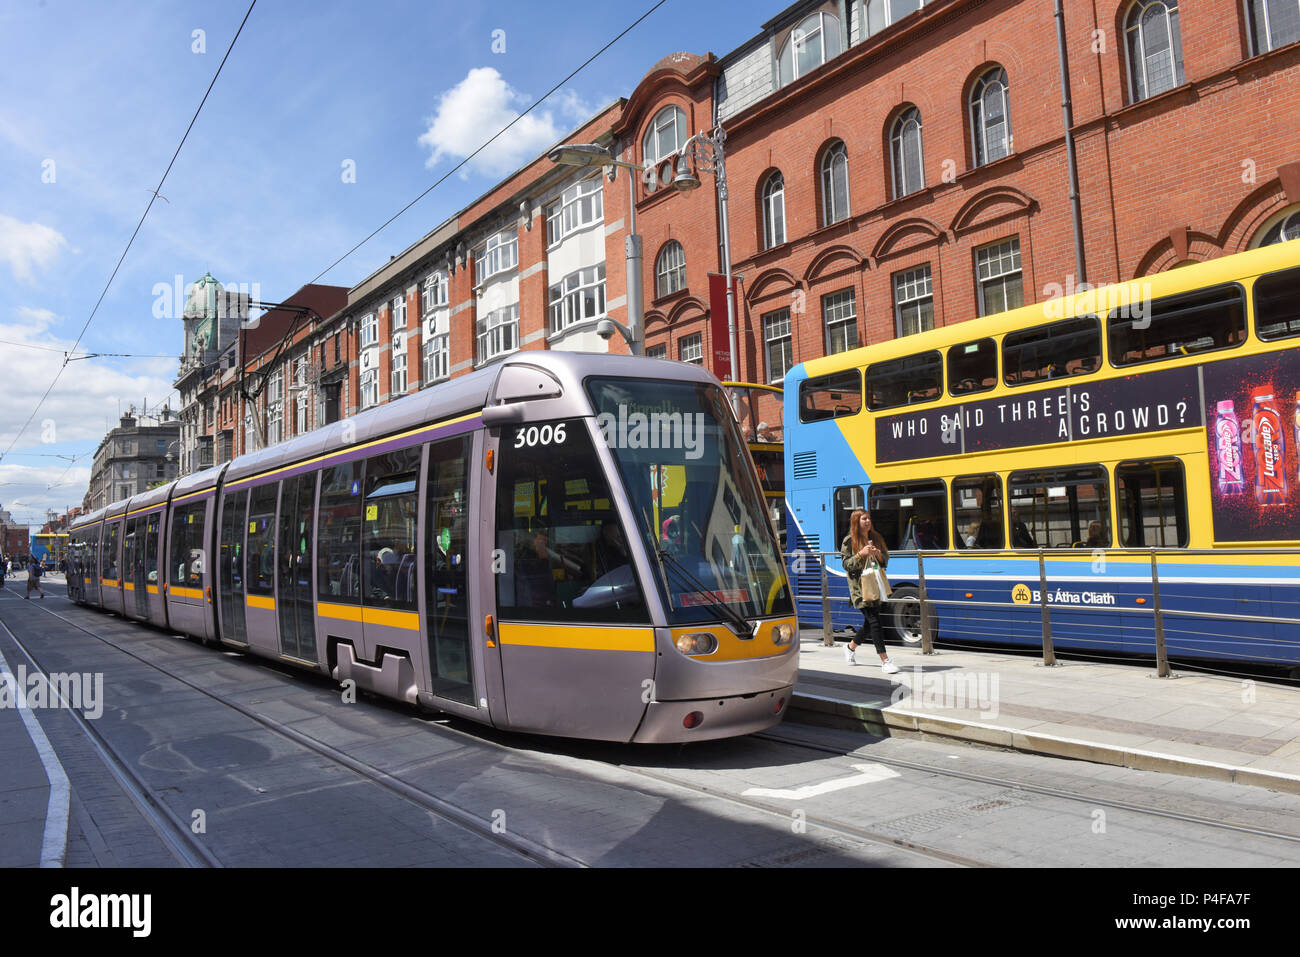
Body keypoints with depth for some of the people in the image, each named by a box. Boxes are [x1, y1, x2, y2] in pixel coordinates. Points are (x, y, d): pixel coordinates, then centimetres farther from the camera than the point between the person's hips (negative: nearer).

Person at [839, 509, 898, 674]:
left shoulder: (876, 538, 14)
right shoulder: (849, 541, -3)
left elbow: (886, 560, 16)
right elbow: (846, 564, -6)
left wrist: (879, 554, -5)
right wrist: (861, 554, -19)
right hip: (859, 586, -6)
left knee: (869, 623, 11)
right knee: (874, 621, -13)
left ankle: (850, 647, 36)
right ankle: (885, 660, -11)